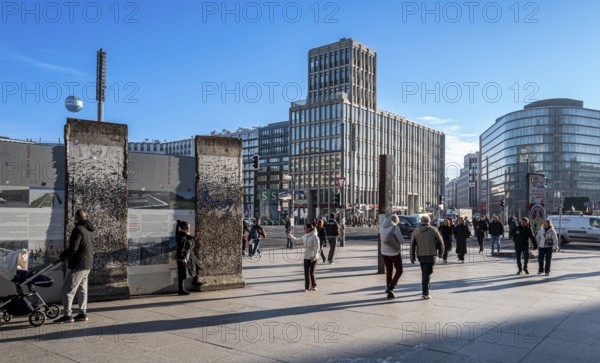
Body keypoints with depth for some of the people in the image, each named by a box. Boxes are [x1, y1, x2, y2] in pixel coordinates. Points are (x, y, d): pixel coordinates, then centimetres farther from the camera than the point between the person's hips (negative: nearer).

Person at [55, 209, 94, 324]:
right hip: (88, 264, 9)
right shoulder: (91, 230, 11)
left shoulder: (78, 229, -18)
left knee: (68, 289, -2)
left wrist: (62, 256, -4)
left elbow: (73, 249, -22)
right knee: (82, 289, 15)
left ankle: (67, 315, -1)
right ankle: (83, 313, 19)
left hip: (78, 265, -9)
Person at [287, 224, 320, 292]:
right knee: (306, 272, 2)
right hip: (306, 257, 5)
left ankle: (314, 286, 19)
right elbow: (297, 239, 18)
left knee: (311, 272, -2)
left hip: (313, 257, -5)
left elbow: (317, 247, -16)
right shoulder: (304, 237, 7)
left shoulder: (314, 236, -12)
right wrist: (290, 235, 10)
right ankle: (307, 287, 12)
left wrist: (315, 256, -25)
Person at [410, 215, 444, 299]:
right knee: (427, 273, -5)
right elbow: (440, 242, 1)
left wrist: (412, 257, 10)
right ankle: (425, 292, -12)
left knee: (424, 273, 19)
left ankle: (426, 289, 29)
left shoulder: (416, 231, 4)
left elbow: (412, 245, 5)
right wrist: (440, 253, 15)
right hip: (430, 255, -3)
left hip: (420, 255, 4)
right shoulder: (433, 230, -4)